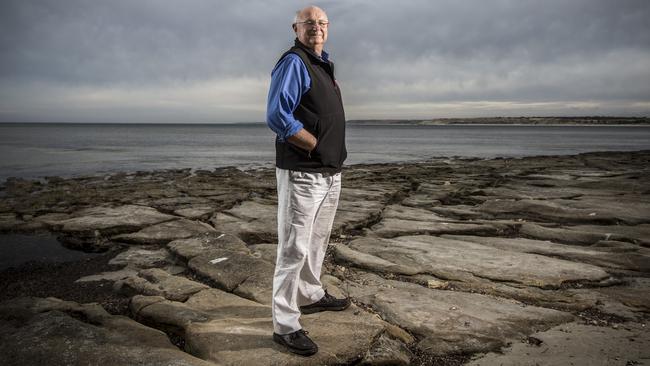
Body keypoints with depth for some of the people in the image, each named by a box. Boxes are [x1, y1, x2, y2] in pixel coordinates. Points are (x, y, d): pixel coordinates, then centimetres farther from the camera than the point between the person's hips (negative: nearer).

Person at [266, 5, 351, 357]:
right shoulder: (293, 62, -12)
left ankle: (311, 295, 40)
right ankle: (285, 325, 5)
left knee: (317, 240, 22)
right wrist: (317, 147, -16)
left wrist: (335, 157, 11)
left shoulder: (323, 65, 17)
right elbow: (277, 116, -24)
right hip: (303, 173, -10)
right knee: (294, 248, -4)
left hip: (330, 172, 10)